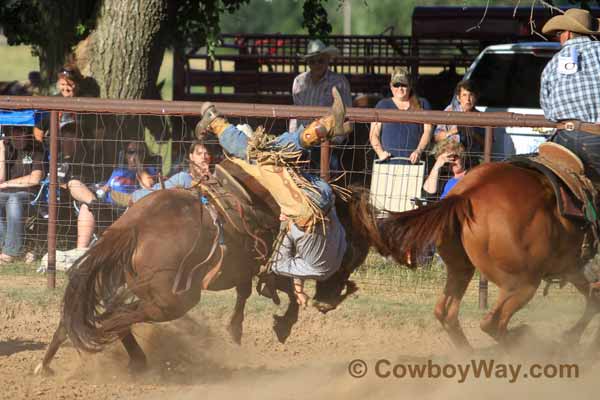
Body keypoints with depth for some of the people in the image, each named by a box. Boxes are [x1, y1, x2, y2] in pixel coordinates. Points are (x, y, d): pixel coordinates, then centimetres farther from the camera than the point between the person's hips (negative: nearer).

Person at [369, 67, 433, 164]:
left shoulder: (421, 105, 15)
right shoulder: (382, 105, 15)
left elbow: (427, 131, 7)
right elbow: (373, 134, 10)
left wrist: (418, 151, -10)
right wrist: (380, 152, -8)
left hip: (412, 160, 0)